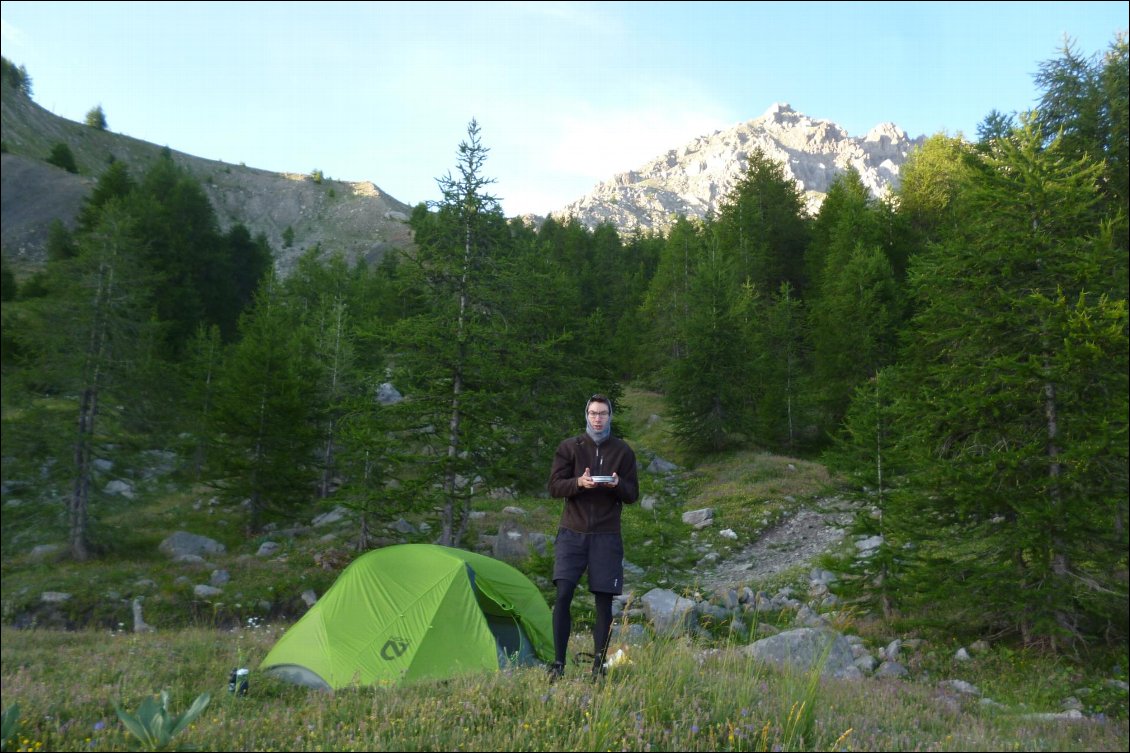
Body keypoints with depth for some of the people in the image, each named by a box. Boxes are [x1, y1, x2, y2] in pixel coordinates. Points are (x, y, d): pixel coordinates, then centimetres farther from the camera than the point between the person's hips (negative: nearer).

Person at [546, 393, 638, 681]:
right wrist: (579, 482, -20)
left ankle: (599, 665, 15)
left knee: (604, 600, 3)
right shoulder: (569, 447, 3)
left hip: (607, 535, 1)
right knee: (563, 594, -11)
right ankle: (558, 663, -1)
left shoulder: (623, 451, 5)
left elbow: (632, 495, 5)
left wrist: (617, 485, -17)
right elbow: (554, 486, -1)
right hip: (572, 531, -1)